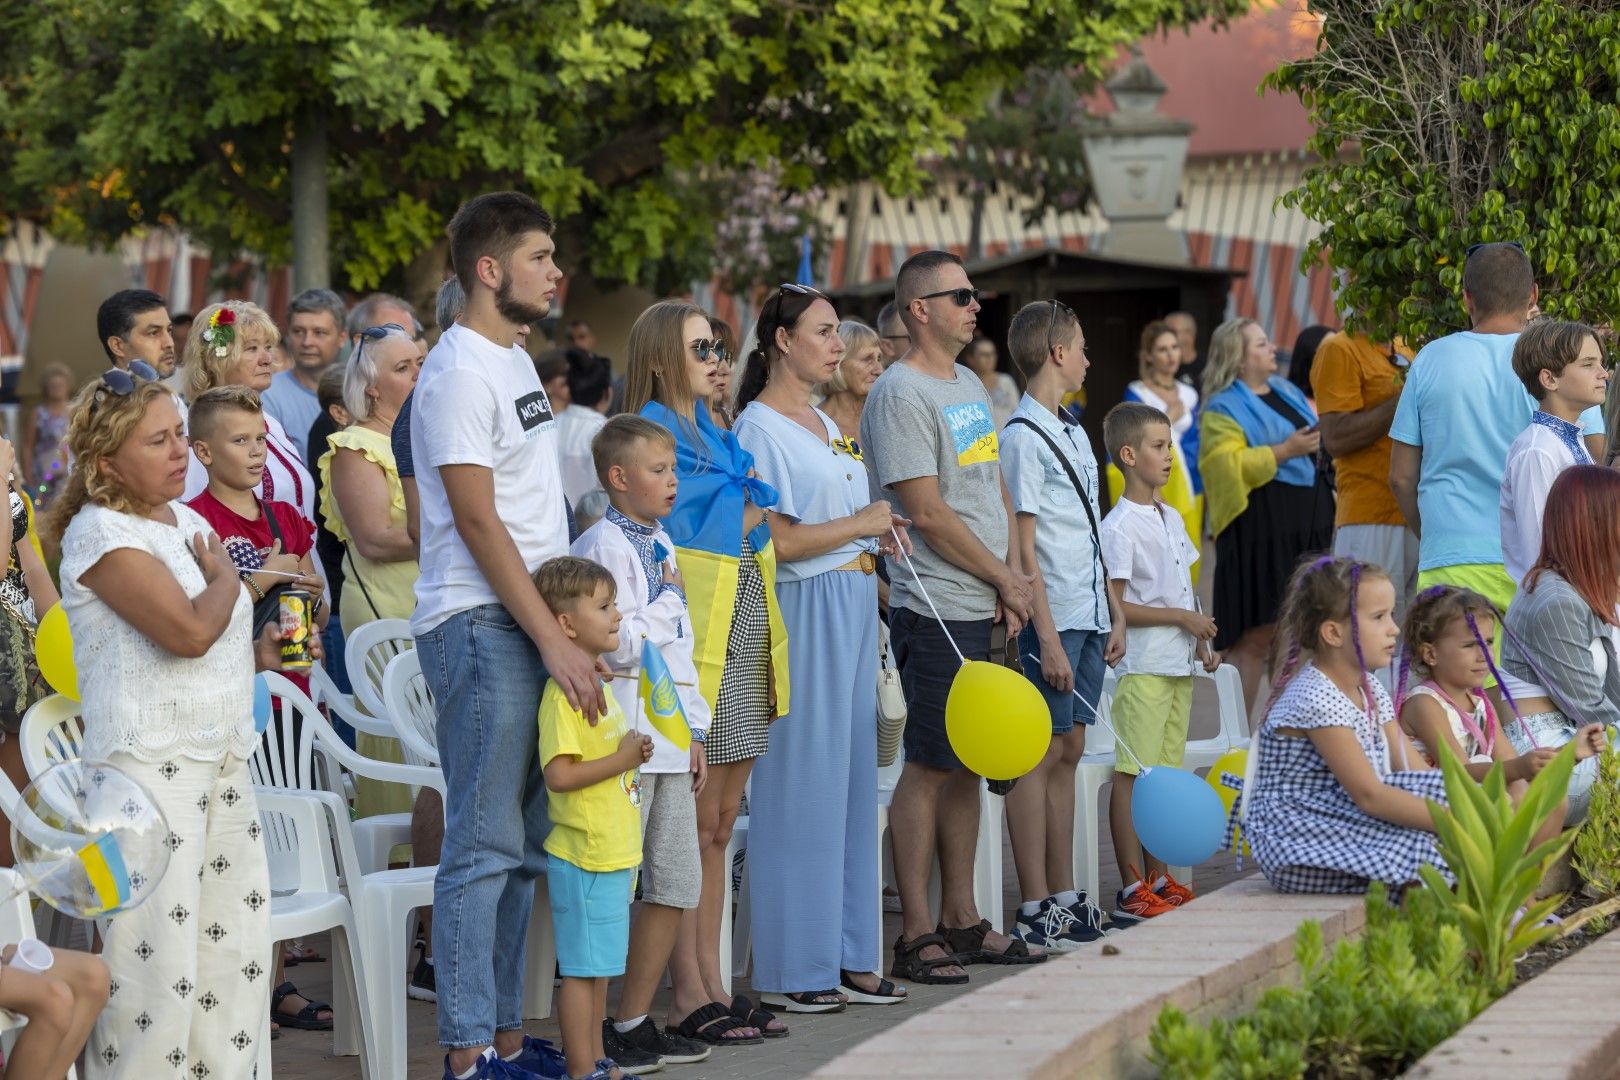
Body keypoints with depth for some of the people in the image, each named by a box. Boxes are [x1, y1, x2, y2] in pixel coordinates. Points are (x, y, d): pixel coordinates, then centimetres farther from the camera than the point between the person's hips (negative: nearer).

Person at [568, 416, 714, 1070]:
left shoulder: (662, 545, 17)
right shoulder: (603, 545, -11)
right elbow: (621, 646, -19)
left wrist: (694, 731, 18)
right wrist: (668, 601, -6)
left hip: (669, 735, 9)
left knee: (677, 883, 10)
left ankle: (633, 1022, 18)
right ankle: (594, 1035, 1)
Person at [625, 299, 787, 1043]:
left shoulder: (708, 432, 20)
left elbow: (753, 524, 18)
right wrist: (748, 506, -1)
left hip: (744, 638, 8)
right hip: (696, 642, -8)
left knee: (719, 823, 9)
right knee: (694, 823, -6)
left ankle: (712, 984, 12)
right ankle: (688, 996, -3)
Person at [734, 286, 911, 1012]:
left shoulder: (824, 424, 17)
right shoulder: (759, 428, -11)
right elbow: (776, 542, -19)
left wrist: (879, 536, 8)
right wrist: (860, 524, -10)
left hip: (853, 609, 9)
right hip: (803, 614, -9)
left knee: (851, 778, 10)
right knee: (800, 786, -6)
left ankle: (846, 958, 16)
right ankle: (790, 970, -1)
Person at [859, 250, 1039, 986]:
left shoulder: (970, 386, 17)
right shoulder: (902, 394, -12)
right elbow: (928, 512, -16)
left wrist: (1013, 575, 4)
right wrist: (1005, 580, -8)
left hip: (984, 609, 9)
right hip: (936, 612, -9)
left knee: (969, 761, 12)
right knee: (931, 766, -6)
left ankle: (961, 919, 19)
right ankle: (916, 934, -2)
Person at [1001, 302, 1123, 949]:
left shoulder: (1072, 434, 17)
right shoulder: (1024, 436, -11)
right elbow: (1024, 545, -15)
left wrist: (1113, 615, 17)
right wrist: (1047, 637, -18)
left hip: (1088, 618, 9)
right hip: (1052, 621, -9)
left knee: (1068, 751, 11)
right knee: (1041, 755, -5)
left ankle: (1065, 900, 16)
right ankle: (1035, 913, -4)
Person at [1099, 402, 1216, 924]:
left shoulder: (1171, 519, 15)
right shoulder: (1120, 526, -11)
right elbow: (1115, 606, -15)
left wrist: (1200, 642, 11)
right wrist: (1182, 617, -15)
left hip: (1177, 664, 8)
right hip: (1142, 666, -8)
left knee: (1164, 773, 12)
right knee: (1131, 774, -6)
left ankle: (1159, 880, 17)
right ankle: (1132, 891, -6)